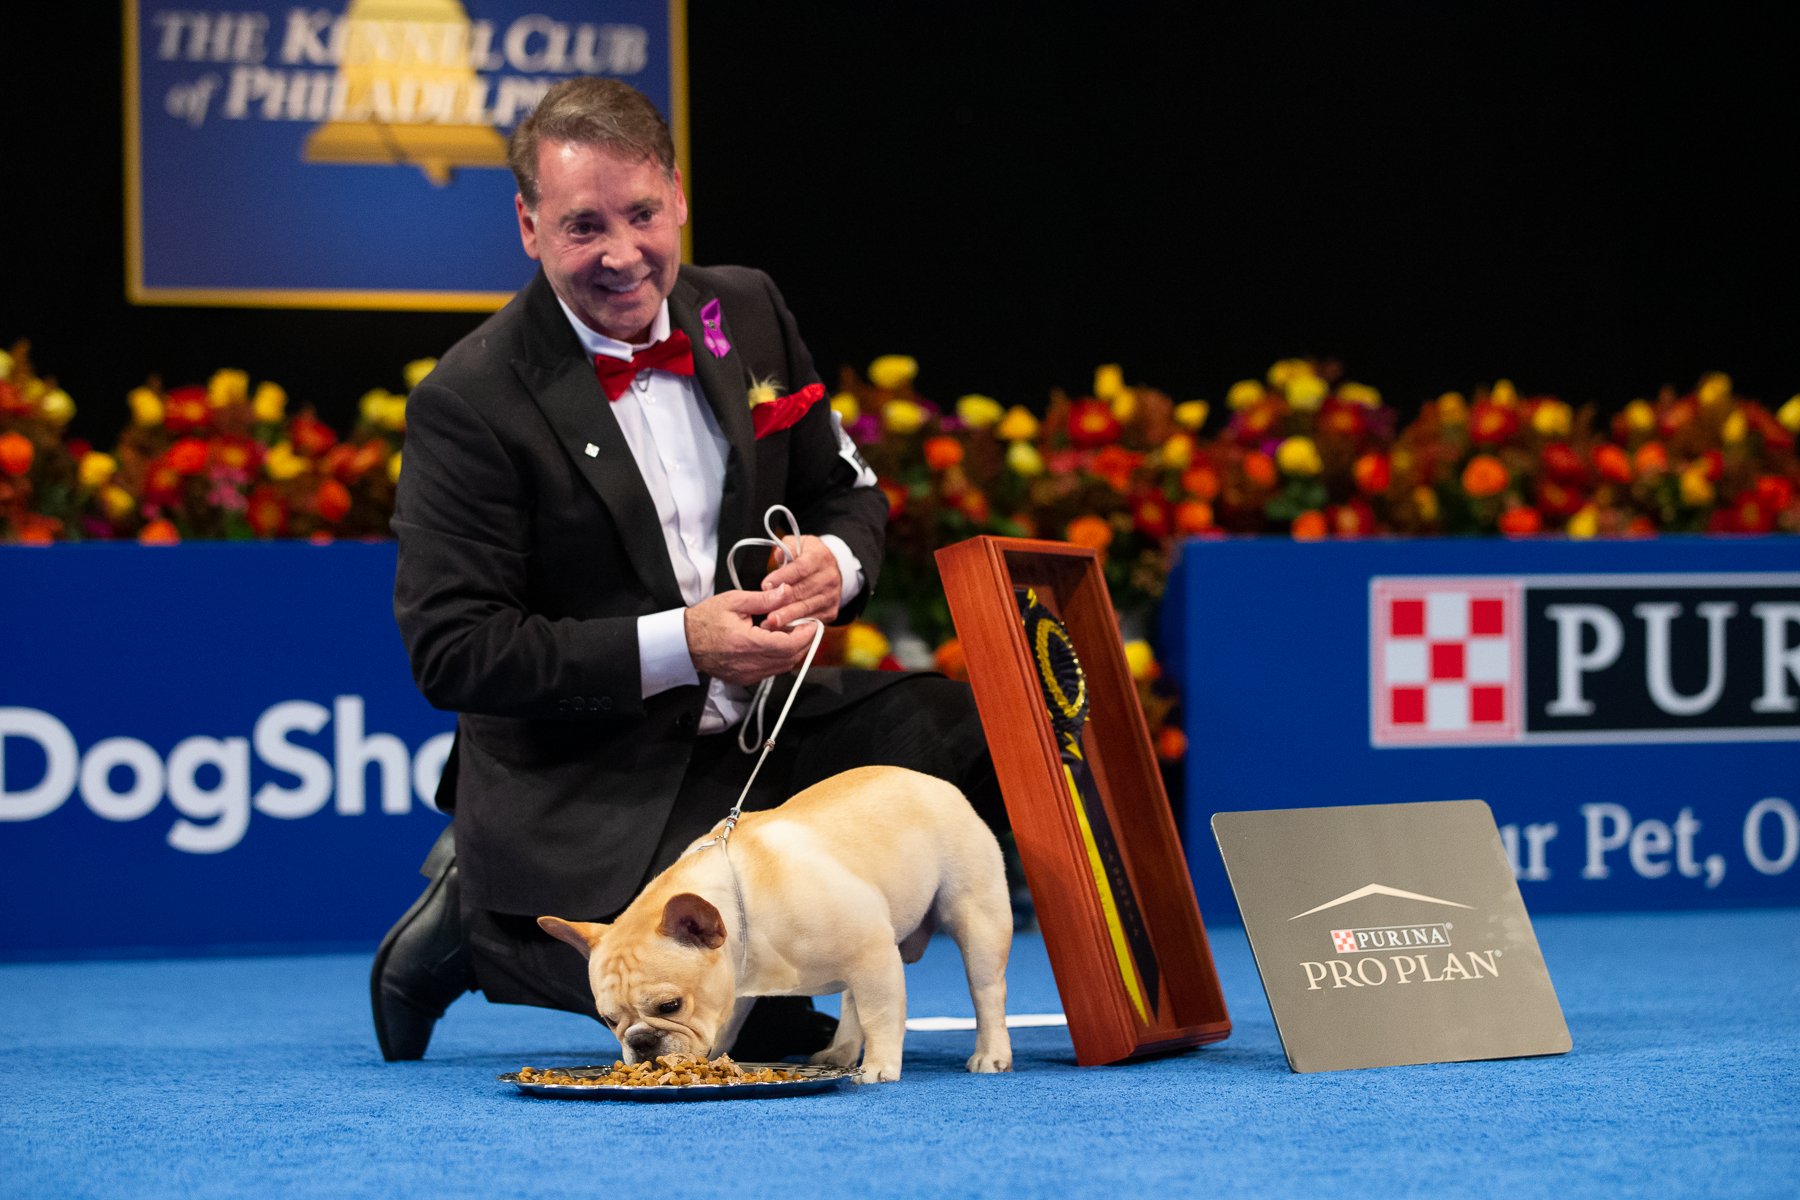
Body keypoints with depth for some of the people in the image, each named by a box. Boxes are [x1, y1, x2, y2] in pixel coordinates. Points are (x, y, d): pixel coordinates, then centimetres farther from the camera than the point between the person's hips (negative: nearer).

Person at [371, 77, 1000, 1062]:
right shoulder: (470, 400, -14)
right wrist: (678, 645, -22)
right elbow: (452, 652, -16)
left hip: (755, 723, 6)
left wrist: (835, 561, -9)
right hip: (580, 786, -6)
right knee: (760, 1026, -24)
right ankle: (487, 921, 3)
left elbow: (845, 490, 17)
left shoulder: (747, 313, 5)